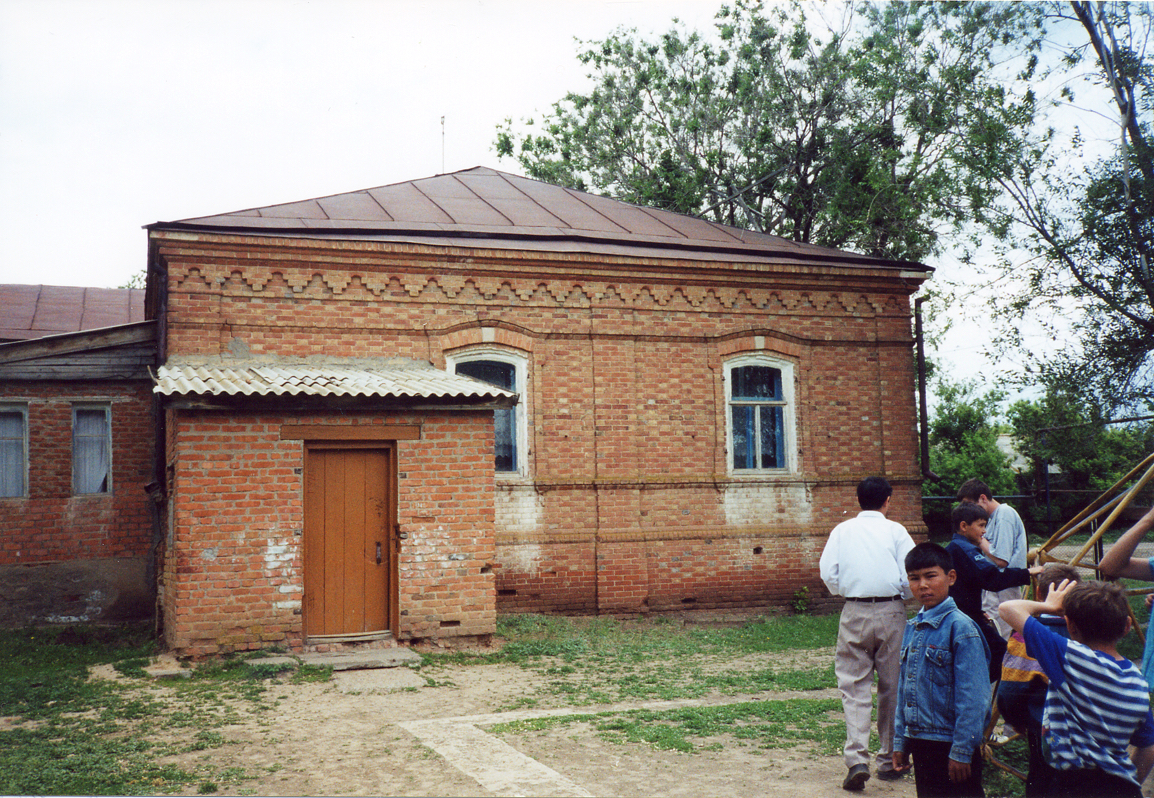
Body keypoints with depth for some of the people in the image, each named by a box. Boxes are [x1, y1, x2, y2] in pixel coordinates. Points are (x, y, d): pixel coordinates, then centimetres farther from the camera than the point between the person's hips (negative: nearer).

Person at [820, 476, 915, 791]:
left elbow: (828, 573, -2)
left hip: (854, 613, 0)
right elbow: (912, 575, -6)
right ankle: (890, 760, 21)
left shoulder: (842, 530, 5)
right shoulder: (895, 530, 0)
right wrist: (903, 596, 14)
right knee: (892, 687, 12)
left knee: (854, 686, 1)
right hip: (891, 612, 0)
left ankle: (857, 760, -14)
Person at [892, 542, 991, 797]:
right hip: (920, 742, 7)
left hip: (950, 744, -7)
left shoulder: (961, 627, -15)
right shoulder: (912, 628, 7)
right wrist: (900, 742, 13)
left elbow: (973, 697, -17)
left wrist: (961, 751, -17)